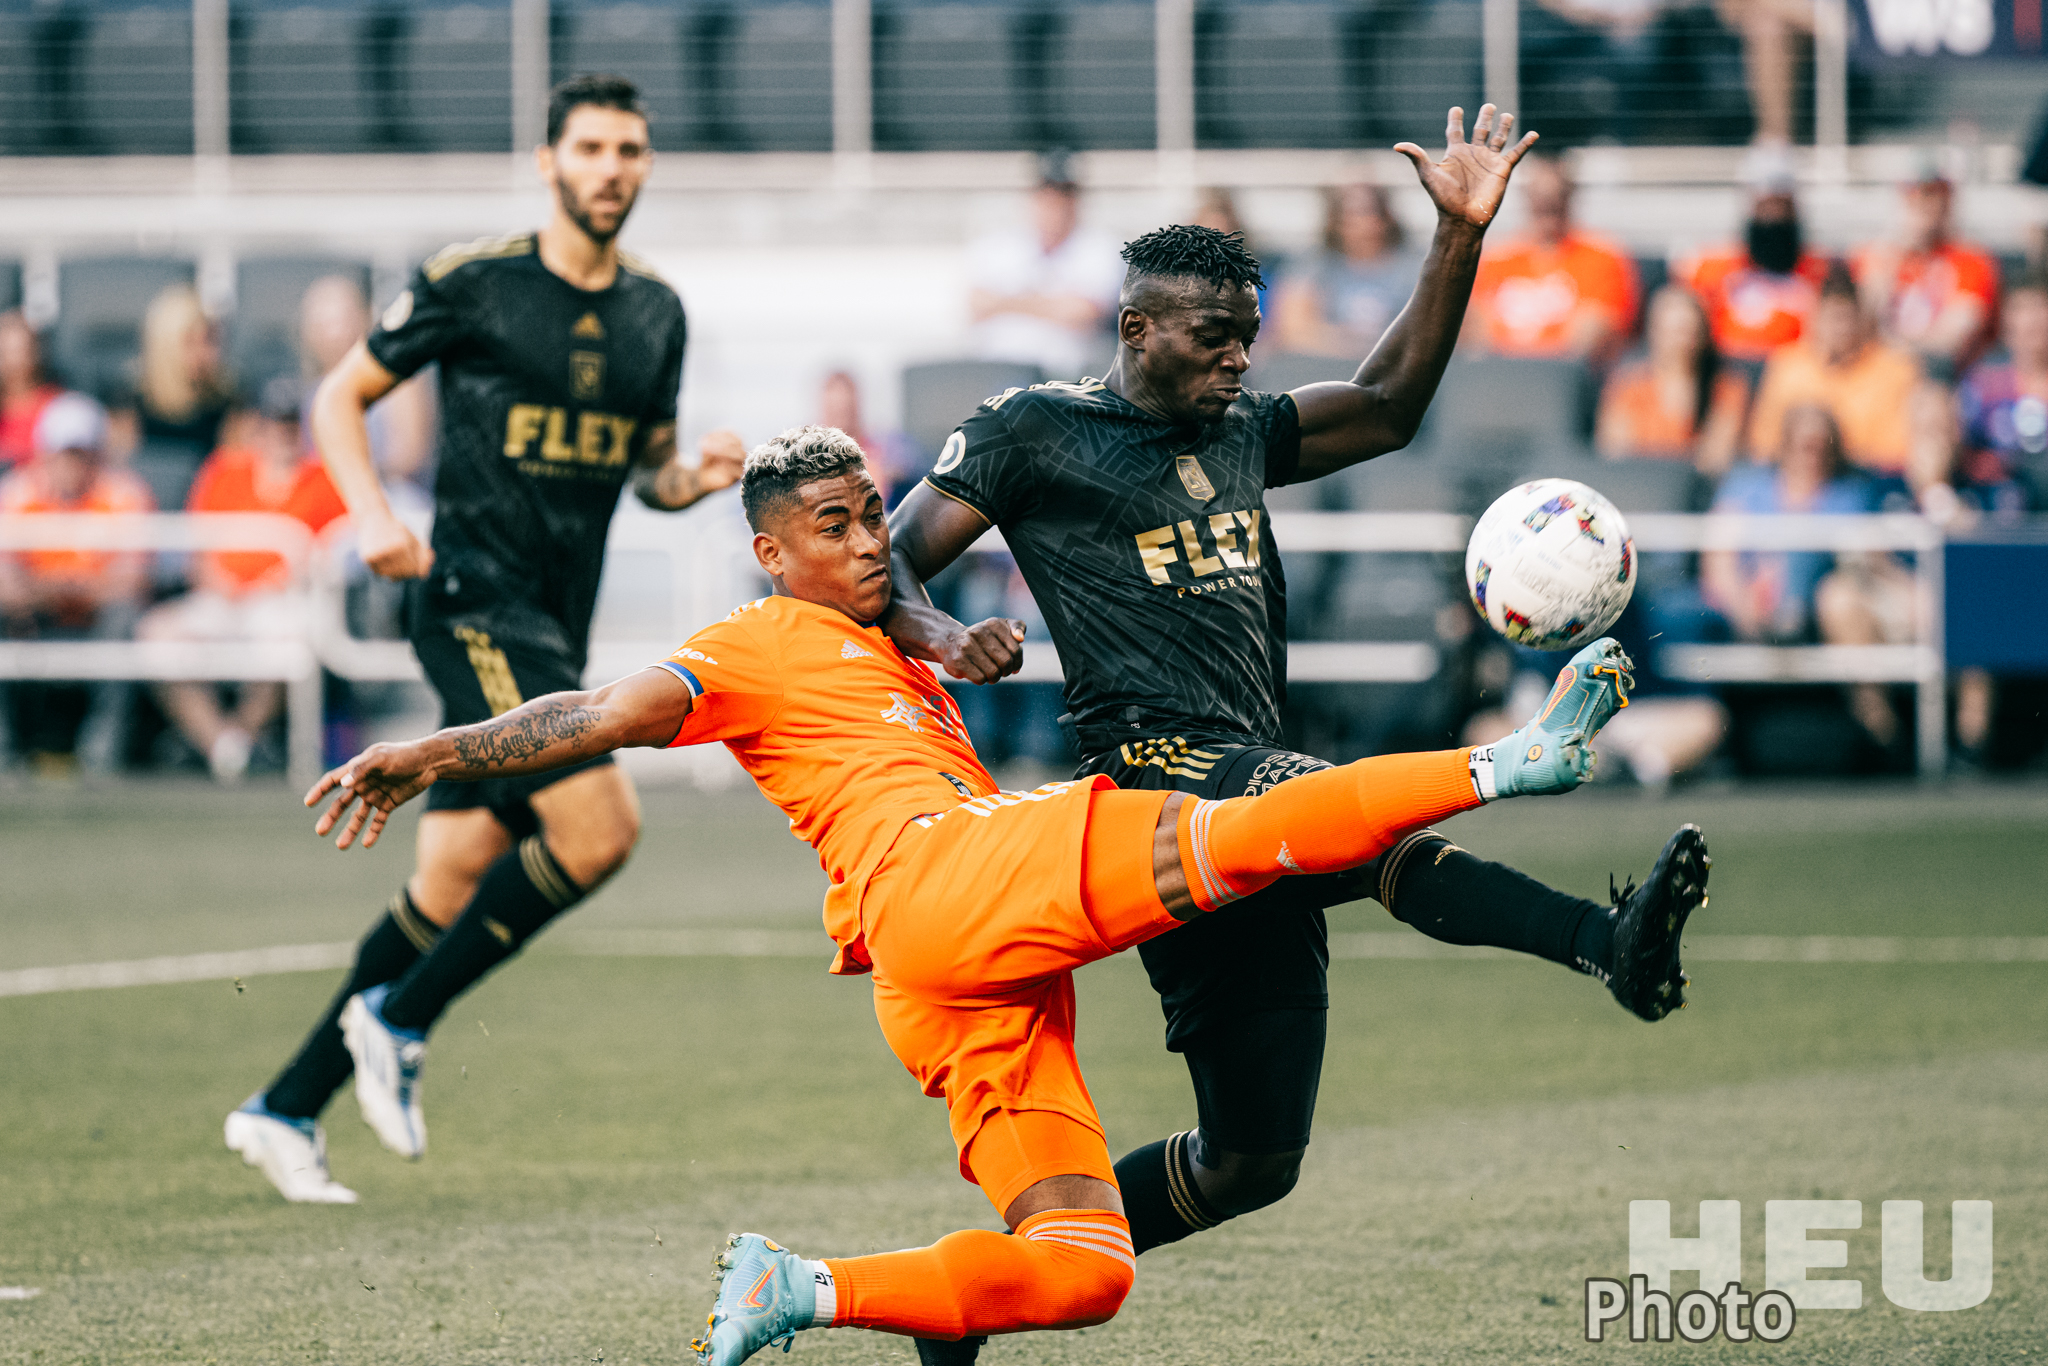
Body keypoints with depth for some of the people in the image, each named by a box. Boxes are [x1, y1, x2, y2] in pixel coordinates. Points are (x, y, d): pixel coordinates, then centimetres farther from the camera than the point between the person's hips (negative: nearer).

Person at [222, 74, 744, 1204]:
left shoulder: (656, 314, 12)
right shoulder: (470, 283, -6)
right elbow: (340, 397, 2)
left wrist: (694, 477, -1)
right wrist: (372, 515, -13)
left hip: (557, 626, 7)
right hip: (475, 596, -7)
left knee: (454, 881, 6)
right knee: (599, 826, -21)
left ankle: (286, 1109, 16)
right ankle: (397, 1022, -4)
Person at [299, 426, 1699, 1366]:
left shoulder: (912, 674, 36)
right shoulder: (759, 650, 11)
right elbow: (609, 715, 0)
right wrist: (439, 755, -10)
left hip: (975, 987, 9)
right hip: (937, 880, -8)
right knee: (1233, 835, -26)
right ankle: (1514, 760, -26)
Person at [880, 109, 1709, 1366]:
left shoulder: (1239, 435, 23)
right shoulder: (1031, 433, 5)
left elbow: (1387, 409, 22)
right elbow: (884, 566, 4)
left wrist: (1462, 240, 11)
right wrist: (940, 637, -19)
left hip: (1254, 795, 8)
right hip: (1153, 772, -8)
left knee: (1251, 1161, 6)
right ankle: (1609, 941, -60)